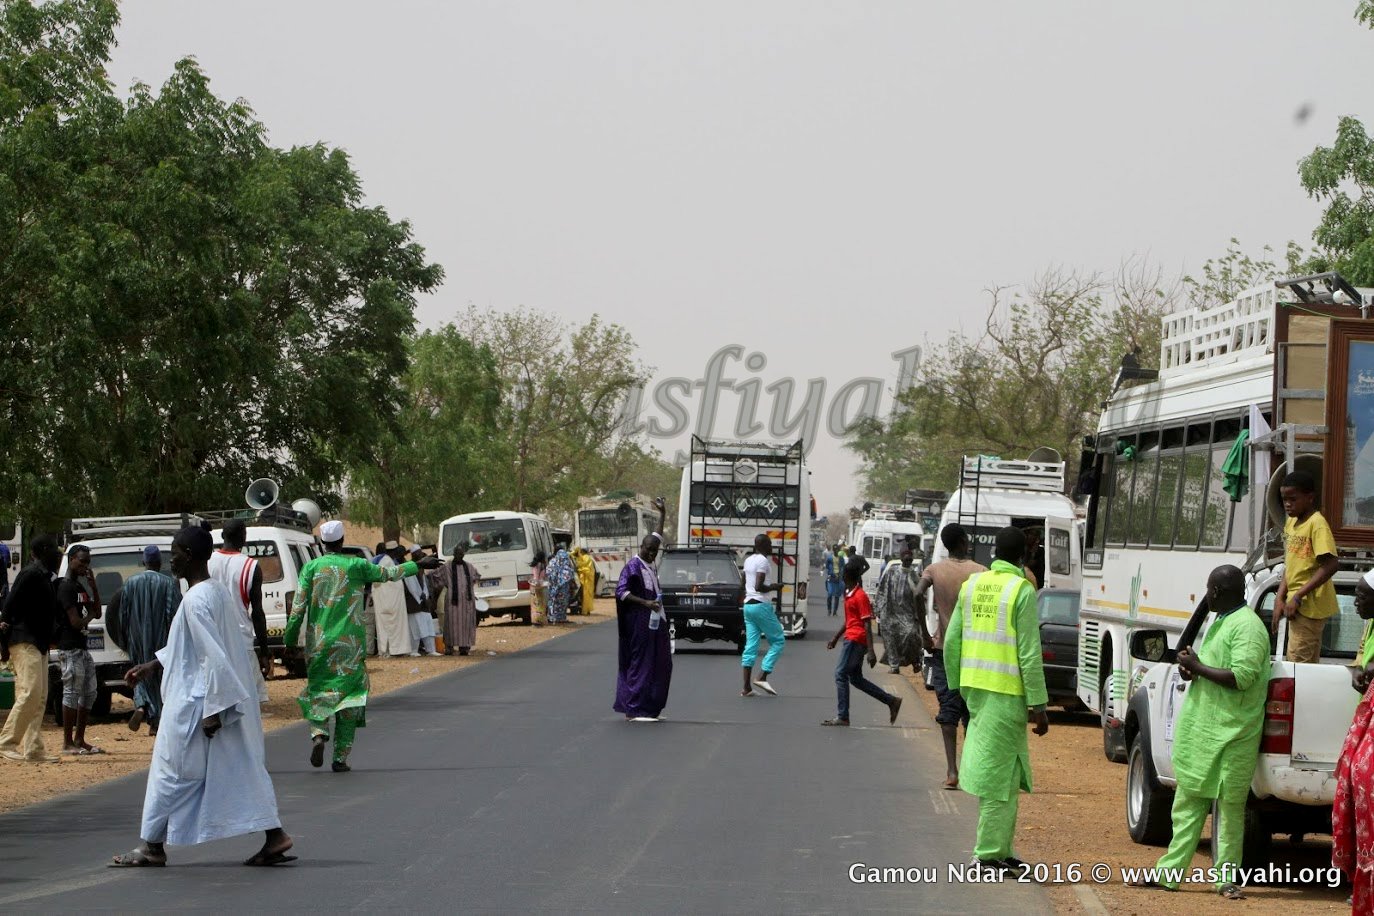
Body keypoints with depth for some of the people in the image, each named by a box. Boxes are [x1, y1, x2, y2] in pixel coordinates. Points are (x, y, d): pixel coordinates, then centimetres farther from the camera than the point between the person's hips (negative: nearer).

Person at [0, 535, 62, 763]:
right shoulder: (31, 574, -11)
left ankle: (33, 750, 5)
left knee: (40, 698, 6)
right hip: (25, 642, -10)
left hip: (38, 644, 10)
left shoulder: (44, 576, 18)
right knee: (30, 693, -16)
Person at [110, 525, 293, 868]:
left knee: (172, 771, 4)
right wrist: (151, 666, 28)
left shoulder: (196, 600, -20)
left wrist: (212, 709, -23)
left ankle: (153, 845, 14)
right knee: (242, 768, 10)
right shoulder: (218, 592, 10)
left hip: (195, 703, -9)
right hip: (231, 701, 9)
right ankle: (274, 836, 7)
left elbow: (213, 656, -25)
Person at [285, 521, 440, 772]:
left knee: (319, 690, 13)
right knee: (348, 695, 5)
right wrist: (418, 565, 25)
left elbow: (298, 606, -4)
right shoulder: (356, 565, -2)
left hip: (318, 643, 1)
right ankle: (340, 758, 2)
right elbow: (389, 573, 11)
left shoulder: (311, 568, -1)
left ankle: (318, 733, -15)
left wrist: (290, 639, 3)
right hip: (349, 643, -1)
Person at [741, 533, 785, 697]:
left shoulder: (748, 560, 14)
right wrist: (774, 587, -6)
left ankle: (746, 687, 0)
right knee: (778, 641, 2)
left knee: (750, 646, 5)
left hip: (748, 605, 9)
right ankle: (762, 677, -8)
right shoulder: (763, 561, -13)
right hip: (761, 605, -9)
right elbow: (759, 586, -21)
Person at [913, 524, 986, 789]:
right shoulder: (980, 572, -3)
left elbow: (917, 595, -18)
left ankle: (952, 770, -8)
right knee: (971, 712, 10)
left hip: (943, 647, 1)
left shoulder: (934, 570, 0)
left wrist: (924, 632, -11)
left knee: (948, 710, 2)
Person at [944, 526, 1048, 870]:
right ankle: (990, 852, 1)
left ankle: (998, 849, 19)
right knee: (1000, 771, -1)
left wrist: (956, 687, 21)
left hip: (974, 687, 6)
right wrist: (1039, 705, -8)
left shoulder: (972, 584, 8)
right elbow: (1029, 653, -12)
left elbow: (952, 642, 10)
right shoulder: (1022, 590, -9)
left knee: (992, 765, 15)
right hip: (1006, 691, -6)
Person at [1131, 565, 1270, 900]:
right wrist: (1191, 665, 6)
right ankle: (1168, 872, 13)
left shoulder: (1247, 627, -13)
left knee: (1229, 808, 0)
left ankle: (1227, 878, 7)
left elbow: (1241, 676, -23)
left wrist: (1198, 667, -15)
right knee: (1187, 804, 10)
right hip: (1200, 731, 10)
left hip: (1230, 736, -10)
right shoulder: (1220, 622, 17)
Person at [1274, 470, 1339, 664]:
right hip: (1297, 605, 9)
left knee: (1297, 662, -13)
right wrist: (1280, 599, 5)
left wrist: (1297, 597, -21)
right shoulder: (1291, 522, 12)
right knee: (1309, 663, 12)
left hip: (1309, 605, -9)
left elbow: (1330, 565, -23)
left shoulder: (1317, 523, -15)